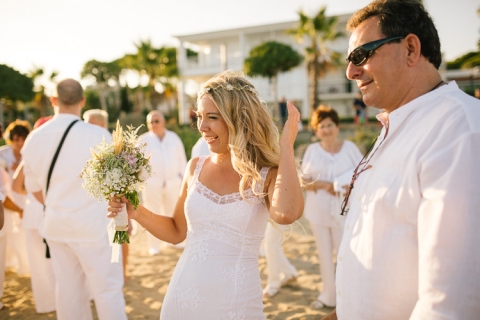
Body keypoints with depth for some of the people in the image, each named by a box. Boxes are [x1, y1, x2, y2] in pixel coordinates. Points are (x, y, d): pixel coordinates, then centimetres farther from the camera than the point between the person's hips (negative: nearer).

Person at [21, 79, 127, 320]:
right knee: (107, 288, 6)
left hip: (56, 224, 5)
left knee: (68, 289, 16)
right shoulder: (98, 135, -15)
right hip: (93, 224, -5)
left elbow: (34, 188, 10)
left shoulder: (34, 138, 0)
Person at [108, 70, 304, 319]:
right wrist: (137, 212, -6)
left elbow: (287, 214, -33)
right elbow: (176, 232, 10)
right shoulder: (195, 168, 1)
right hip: (183, 294, 4)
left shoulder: (267, 176, -10)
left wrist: (286, 145, -22)